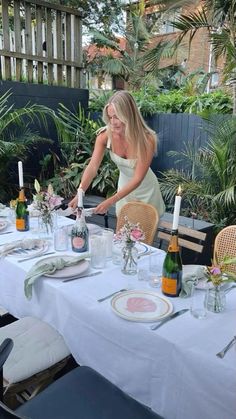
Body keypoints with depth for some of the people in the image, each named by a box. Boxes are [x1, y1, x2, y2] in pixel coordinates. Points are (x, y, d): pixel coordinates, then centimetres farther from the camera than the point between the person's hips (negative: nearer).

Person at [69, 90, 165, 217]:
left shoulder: (146, 139, -30)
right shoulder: (105, 135, -20)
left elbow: (137, 179, -30)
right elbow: (92, 167, -25)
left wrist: (110, 201, -37)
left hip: (145, 190, -3)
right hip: (124, 186, 3)